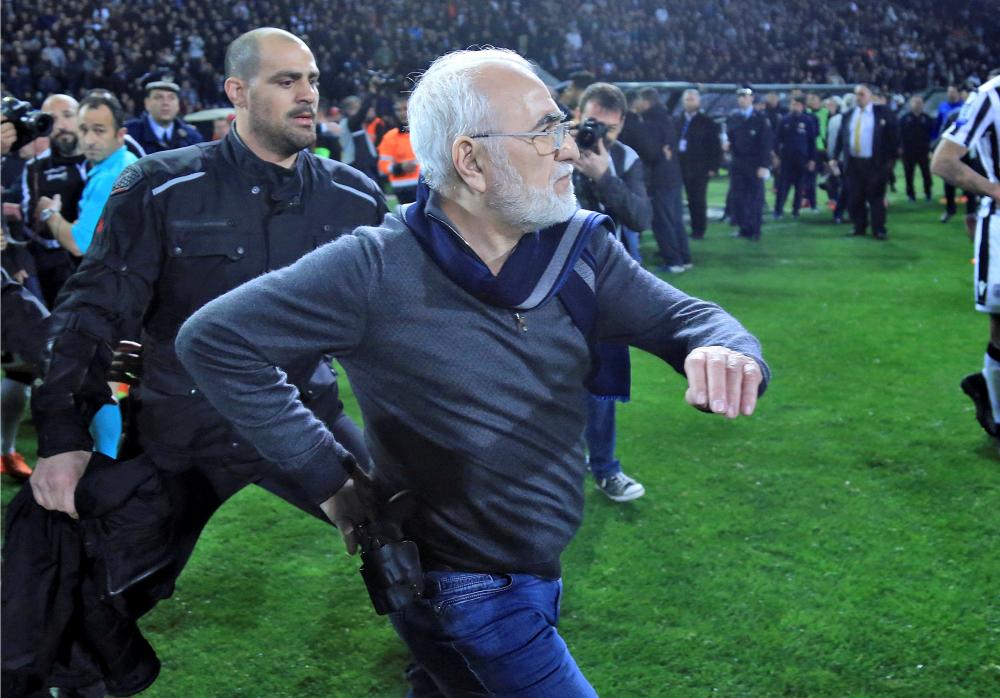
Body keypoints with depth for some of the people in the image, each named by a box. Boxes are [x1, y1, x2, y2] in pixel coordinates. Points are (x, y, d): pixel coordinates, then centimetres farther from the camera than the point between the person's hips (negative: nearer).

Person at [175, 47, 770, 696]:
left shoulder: (580, 247, -7)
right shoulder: (377, 269, -22)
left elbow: (681, 315, -7)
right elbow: (214, 339, -18)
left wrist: (725, 351, -33)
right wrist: (328, 474, -18)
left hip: (531, 571, 6)